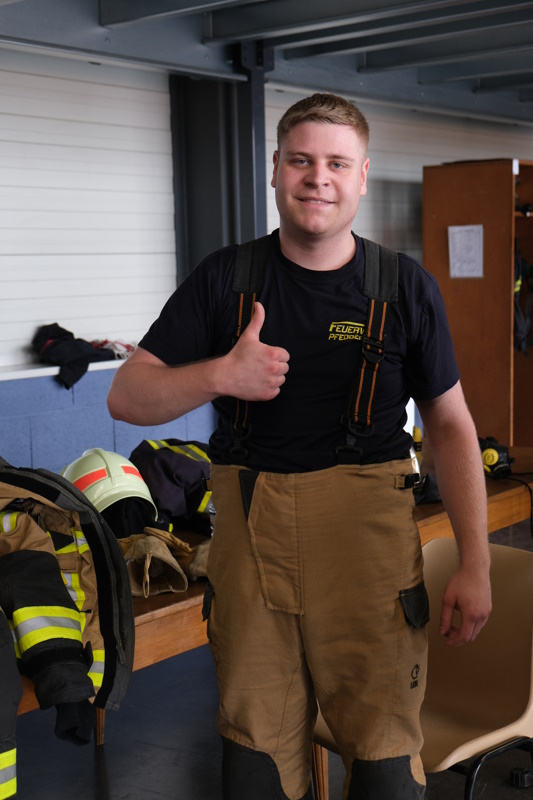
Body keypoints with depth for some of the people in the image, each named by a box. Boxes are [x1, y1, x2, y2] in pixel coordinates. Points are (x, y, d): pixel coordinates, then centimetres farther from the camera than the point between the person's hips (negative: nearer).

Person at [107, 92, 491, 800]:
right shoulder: (224, 278, 4)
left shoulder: (407, 288, 3)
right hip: (250, 531, 1)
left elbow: (450, 425, 7)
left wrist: (475, 567, 1)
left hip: (370, 535, -1)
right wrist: (220, 376, -17)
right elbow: (126, 397, 2)